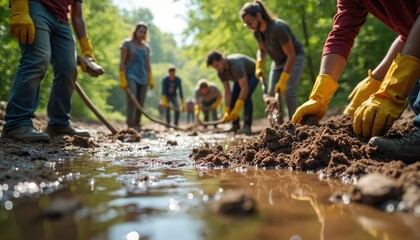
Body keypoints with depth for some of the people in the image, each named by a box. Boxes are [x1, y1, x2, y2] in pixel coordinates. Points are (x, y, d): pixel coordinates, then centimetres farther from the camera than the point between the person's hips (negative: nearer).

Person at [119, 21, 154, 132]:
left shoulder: (146, 47, 15)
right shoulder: (127, 44, 1)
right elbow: (122, 63, -4)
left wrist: (151, 80, 10)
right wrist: (123, 80, -11)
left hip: (143, 77, 5)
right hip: (131, 76, -5)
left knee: (141, 103, 1)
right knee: (132, 100, -20)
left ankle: (137, 126, 10)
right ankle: (131, 126, -21)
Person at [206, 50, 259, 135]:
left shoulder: (236, 65, -42)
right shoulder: (220, 72, -19)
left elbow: (245, 88, -43)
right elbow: (227, 92, -16)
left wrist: (237, 111, -42)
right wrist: (226, 112, -24)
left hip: (252, 73, -7)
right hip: (240, 76, 7)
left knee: (246, 96, -27)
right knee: (232, 98, -6)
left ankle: (247, 126, -24)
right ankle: (235, 126, 6)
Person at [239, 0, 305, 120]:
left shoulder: (278, 28, -33)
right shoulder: (257, 31, -11)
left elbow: (291, 55, -30)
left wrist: (283, 81, -32)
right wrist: (259, 65, -9)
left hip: (294, 58, -7)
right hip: (278, 61, 7)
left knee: (288, 92, -22)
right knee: (272, 93, -2)